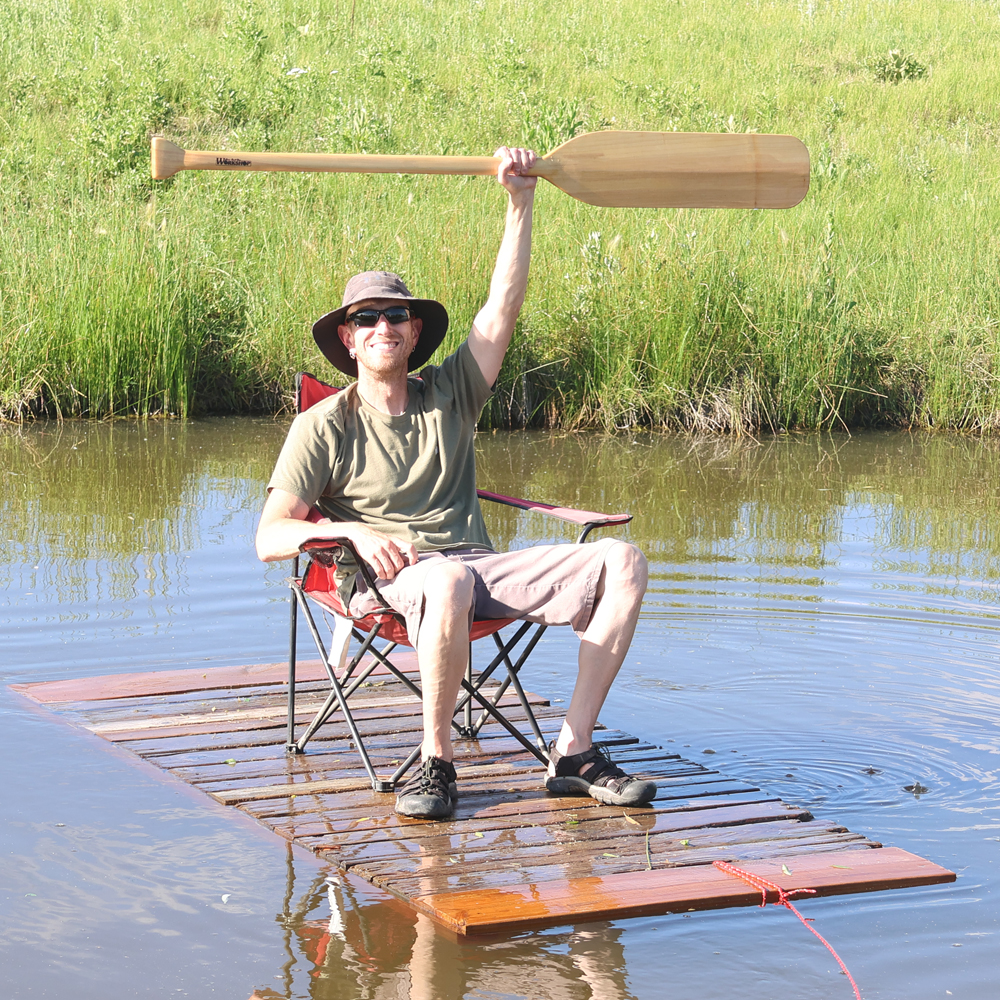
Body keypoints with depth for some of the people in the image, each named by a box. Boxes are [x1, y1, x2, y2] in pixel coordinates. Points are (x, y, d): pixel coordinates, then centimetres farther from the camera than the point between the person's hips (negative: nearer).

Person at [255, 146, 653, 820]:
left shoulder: (449, 395, 18)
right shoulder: (323, 427, 7)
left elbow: (503, 306, 7)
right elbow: (270, 537, 0)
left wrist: (521, 201, -3)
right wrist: (353, 532, -18)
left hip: (482, 567, 5)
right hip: (386, 582, -5)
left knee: (621, 562, -17)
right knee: (448, 581, -43)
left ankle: (574, 753, -18)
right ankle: (436, 762, -25)